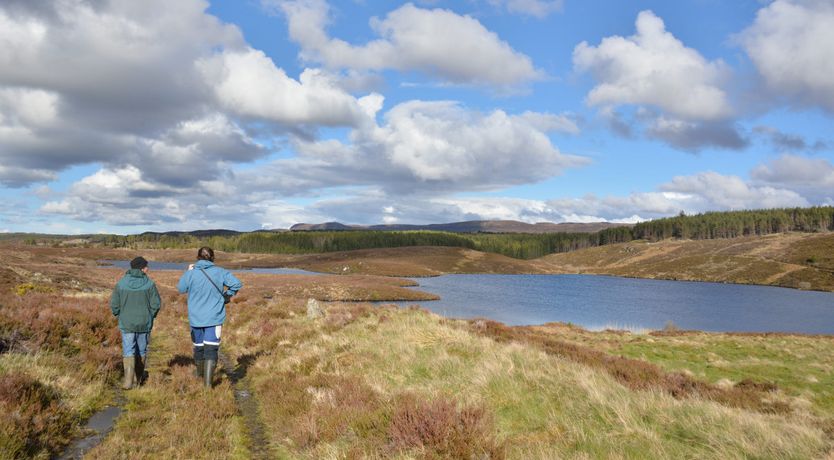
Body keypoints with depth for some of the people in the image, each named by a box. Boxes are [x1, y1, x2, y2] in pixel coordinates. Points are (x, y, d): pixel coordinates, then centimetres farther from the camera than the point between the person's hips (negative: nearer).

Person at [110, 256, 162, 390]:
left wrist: (120, 316, 14)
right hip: (144, 324, 0)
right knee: (142, 352, 15)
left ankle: (129, 380, -11)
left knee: (128, 352, 3)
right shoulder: (149, 284, -9)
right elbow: (156, 304, -9)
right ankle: (138, 378, 26)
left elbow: (114, 304, -3)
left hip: (126, 324, 0)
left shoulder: (121, 283, -5)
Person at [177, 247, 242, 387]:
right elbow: (237, 284, -11)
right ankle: (207, 381, -13)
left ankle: (199, 372, 42)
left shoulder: (190, 273, -7)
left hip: (196, 318, 2)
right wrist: (227, 295, 4)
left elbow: (180, 288, 7)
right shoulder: (220, 272, -7)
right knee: (211, 348, -3)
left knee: (198, 345, 21)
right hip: (214, 317, -2)